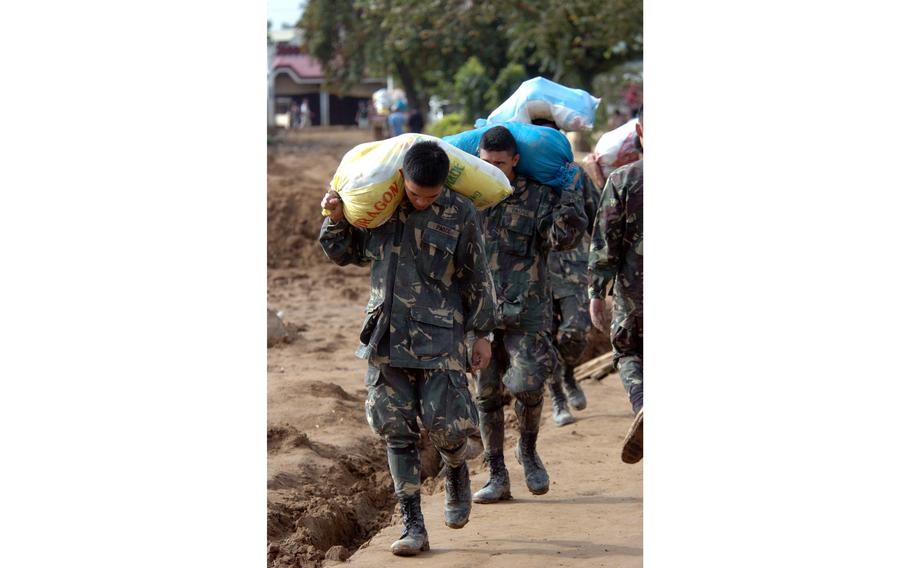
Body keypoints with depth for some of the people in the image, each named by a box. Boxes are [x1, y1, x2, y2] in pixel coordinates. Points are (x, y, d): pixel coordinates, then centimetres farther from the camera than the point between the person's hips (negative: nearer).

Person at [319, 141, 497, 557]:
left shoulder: (460, 214, -4)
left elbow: (477, 278, 4)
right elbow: (345, 254, 17)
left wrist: (482, 334, 6)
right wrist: (336, 220, -1)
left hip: (438, 336, -3)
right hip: (386, 336, 3)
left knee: (445, 425, -8)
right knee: (396, 430, 1)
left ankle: (456, 472, 29)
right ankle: (413, 526, 6)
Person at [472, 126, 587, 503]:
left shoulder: (538, 197, -1)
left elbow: (564, 237, -14)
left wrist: (569, 194, -15)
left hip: (525, 312, -3)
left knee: (527, 384, -16)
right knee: (487, 394, 6)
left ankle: (528, 452, 12)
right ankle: (497, 477, 15)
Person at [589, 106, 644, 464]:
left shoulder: (622, 180, -7)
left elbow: (605, 240, -8)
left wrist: (597, 292, -4)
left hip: (635, 291, -1)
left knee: (629, 354, 17)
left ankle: (643, 407, -12)